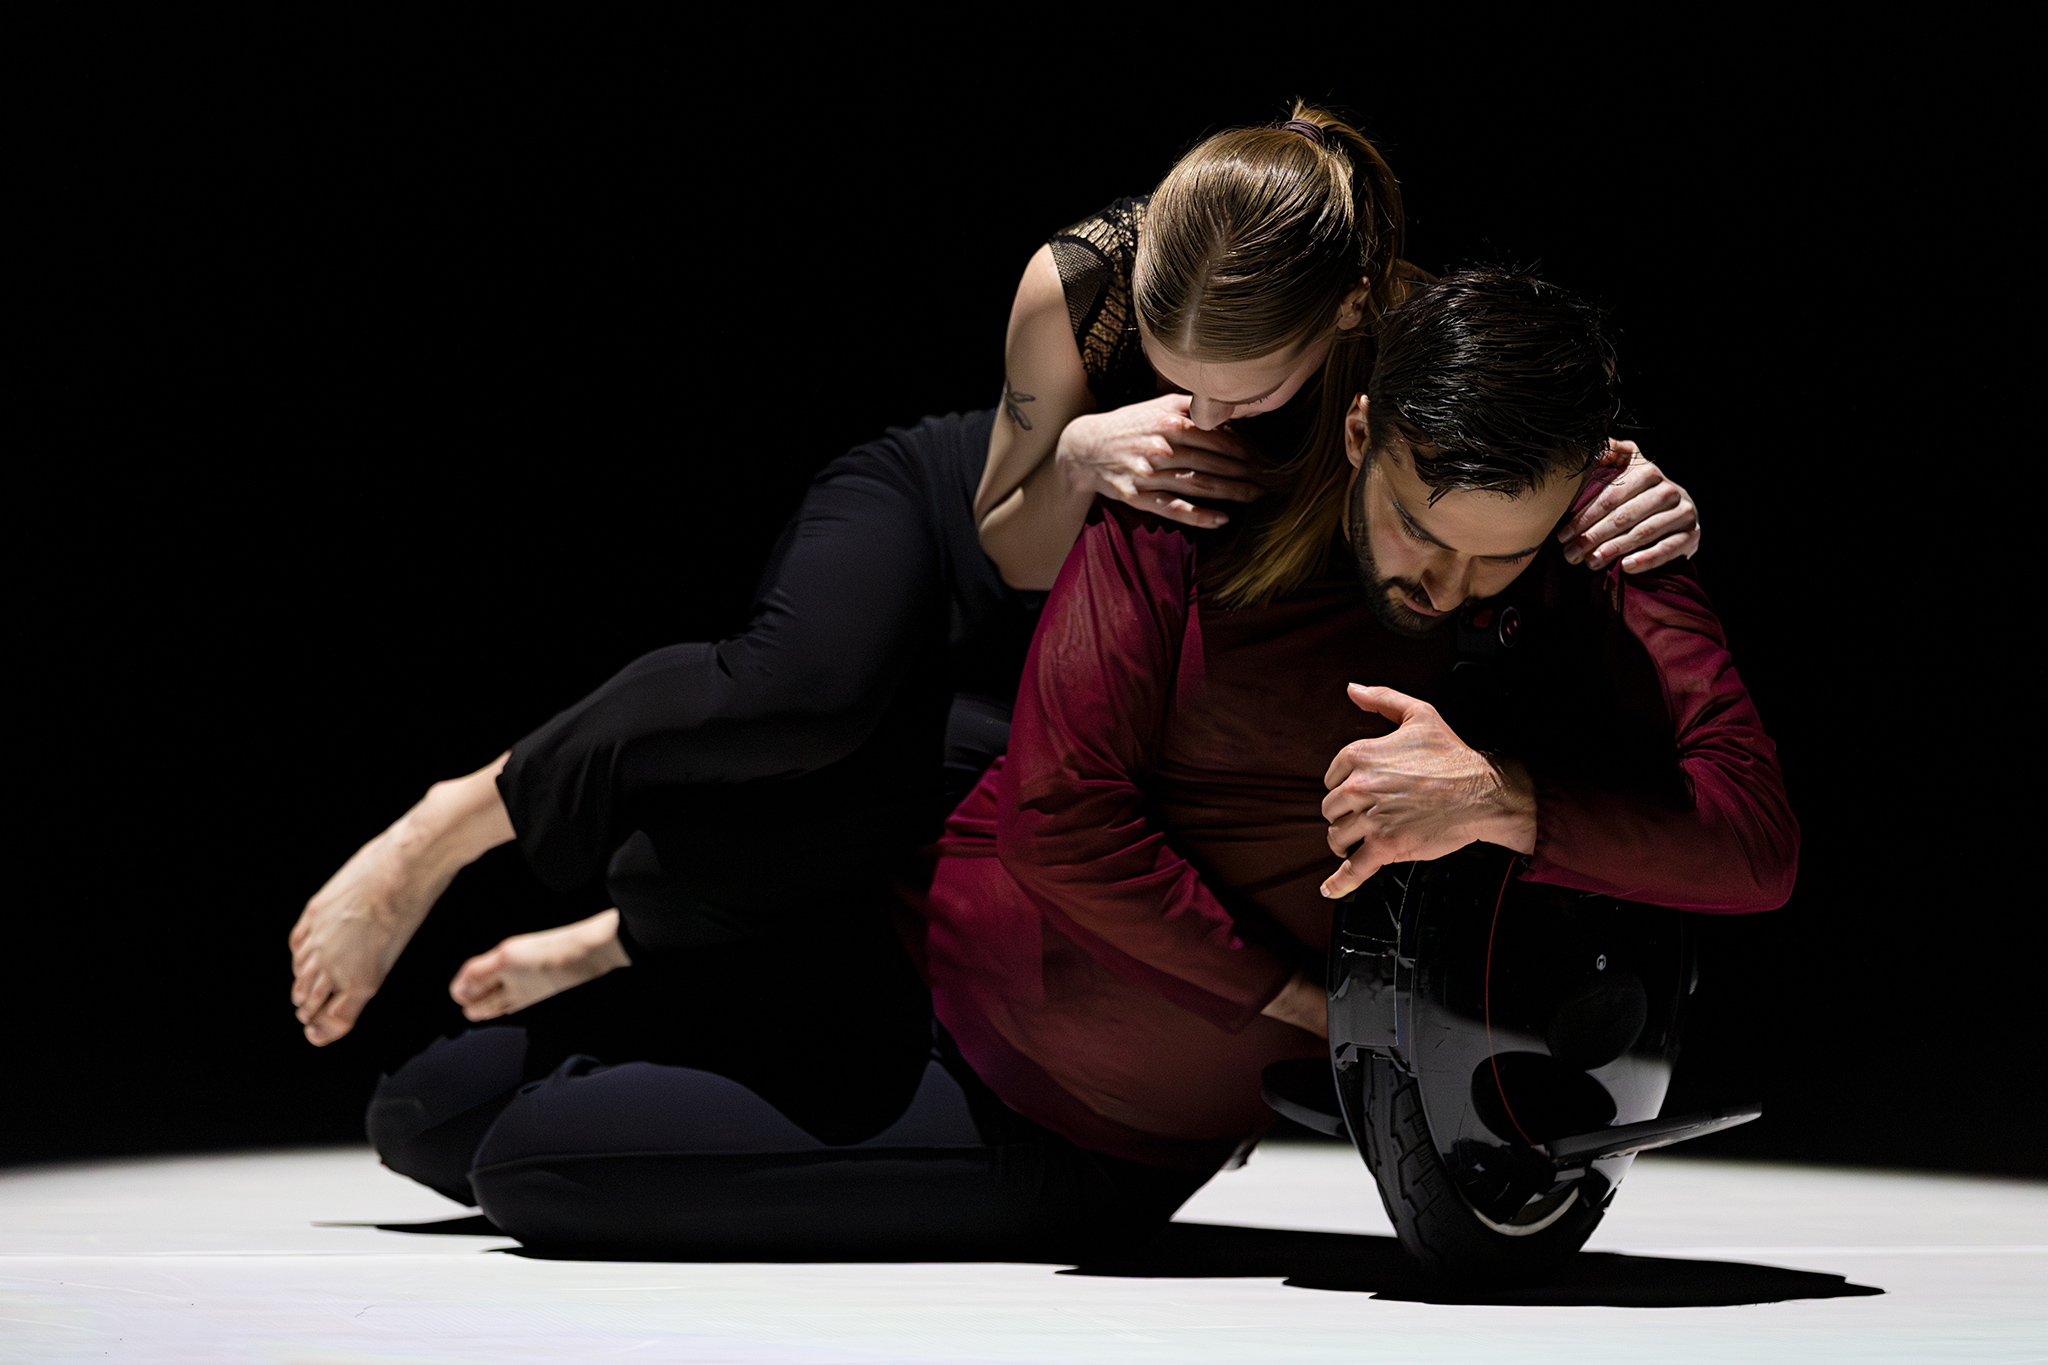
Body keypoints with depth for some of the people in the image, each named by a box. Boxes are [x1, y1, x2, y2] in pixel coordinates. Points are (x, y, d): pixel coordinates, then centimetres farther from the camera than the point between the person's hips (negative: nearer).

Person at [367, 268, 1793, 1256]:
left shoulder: (1601, 600, -15)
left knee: (527, 1165, -7)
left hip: (1087, 1137, -2)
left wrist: (1508, 797, -38)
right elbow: (1067, 812, -18)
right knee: (431, 1111, 14)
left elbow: (1757, 842, -26)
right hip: (930, 940, 3)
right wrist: (1295, 998, -17)